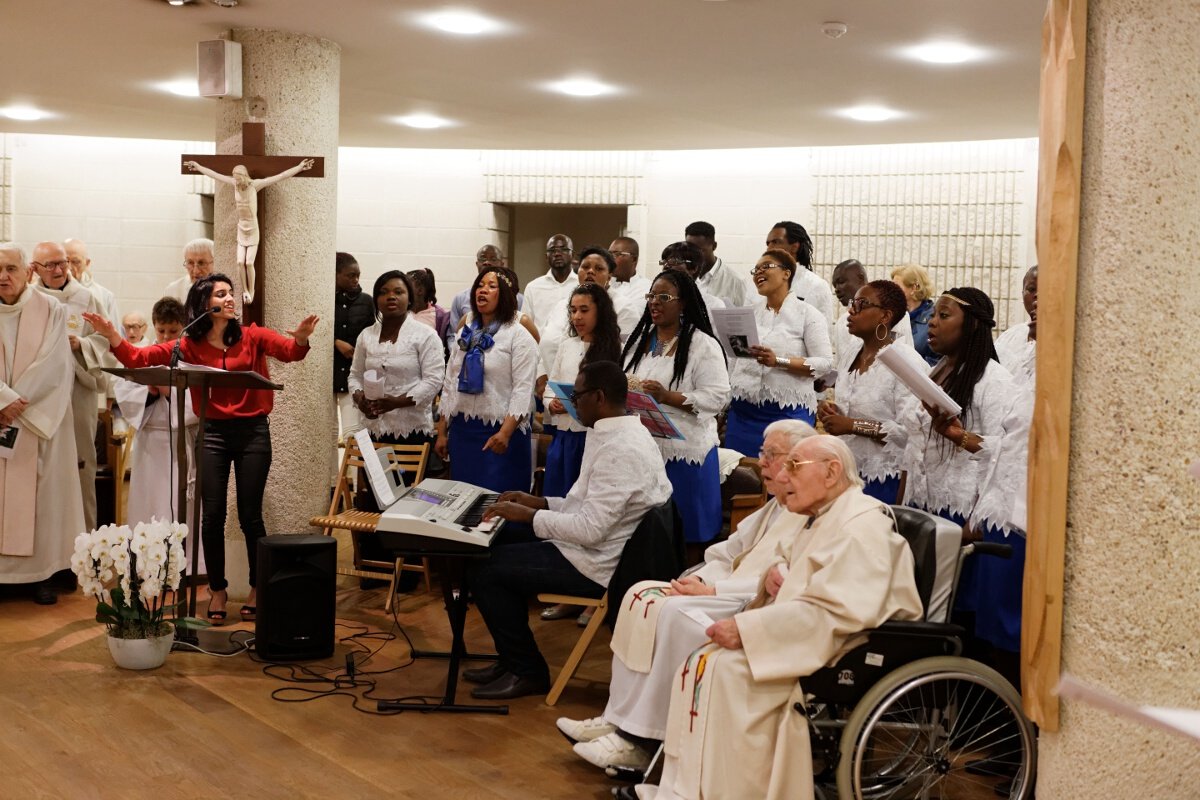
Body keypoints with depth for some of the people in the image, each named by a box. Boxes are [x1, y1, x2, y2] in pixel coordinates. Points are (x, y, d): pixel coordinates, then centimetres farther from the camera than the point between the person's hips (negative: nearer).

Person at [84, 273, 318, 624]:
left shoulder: (252, 336, 0)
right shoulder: (189, 345, 2)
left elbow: (290, 351, -13)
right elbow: (137, 359, -3)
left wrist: (301, 337, -36)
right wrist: (112, 335, -20)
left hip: (253, 431, -1)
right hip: (212, 433, 1)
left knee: (250, 515, 4)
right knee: (212, 516, 2)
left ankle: (258, 589, 19)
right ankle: (217, 589, 18)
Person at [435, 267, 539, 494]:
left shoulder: (519, 337, -5)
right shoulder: (466, 334, 14)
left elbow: (523, 390, -13)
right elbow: (449, 384, 17)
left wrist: (505, 433, -24)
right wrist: (442, 432, 13)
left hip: (499, 433, -6)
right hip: (462, 430, 6)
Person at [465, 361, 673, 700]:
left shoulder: (620, 450, -24)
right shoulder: (622, 434, 10)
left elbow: (589, 529, -28)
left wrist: (528, 515, -17)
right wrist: (539, 503, 11)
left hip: (596, 566, -11)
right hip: (598, 549, 11)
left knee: (485, 572, -9)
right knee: (502, 548, 18)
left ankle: (528, 672, 6)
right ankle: (513, 660, 24)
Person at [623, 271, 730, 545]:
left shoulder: (704, 345, -5)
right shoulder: (638, 340, 15)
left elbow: (716, 398, -13)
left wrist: (667, 397, -23)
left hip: (683, 452, -5)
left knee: (683, 532, 0)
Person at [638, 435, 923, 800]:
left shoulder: (862, 526, -16)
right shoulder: (826, 519, 17)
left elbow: (836, 610, -27)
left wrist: (745, 629, -26)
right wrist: (775, 572, 6)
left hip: (842, 655, -10)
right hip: (805, 640, 10)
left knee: (726, 671, -26)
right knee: (702, 663, -5)